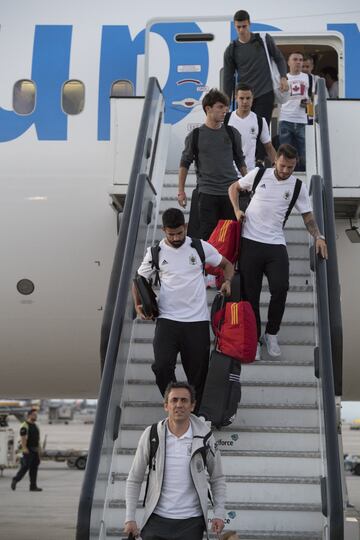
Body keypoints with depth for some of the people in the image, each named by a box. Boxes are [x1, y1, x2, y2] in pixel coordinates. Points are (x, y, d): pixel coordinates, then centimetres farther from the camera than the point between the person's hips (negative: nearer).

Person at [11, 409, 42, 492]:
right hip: (28, 451, -8)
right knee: (25, 467, -8)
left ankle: (33, 486, 6)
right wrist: (24, 448, -25)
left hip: (35, 450, 8)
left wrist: (38, 450, 17)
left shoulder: (35, 426, 18)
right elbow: (23, 438, -17)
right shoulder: (25, 426, -9)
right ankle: (15, 480, 9)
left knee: (34, 468, 5)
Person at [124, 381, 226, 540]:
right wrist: (130, 518, -2)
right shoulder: (151, 435, -4)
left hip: (191, 522, 0)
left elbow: (217, 478, 9)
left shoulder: (204, 437, -2)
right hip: (157, 520, 0)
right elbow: (134, 480, 3)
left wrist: (219, 514, 0)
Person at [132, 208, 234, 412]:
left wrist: (228, 281, -5)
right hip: (167, 320, 0)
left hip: (198, 320, 0)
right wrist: (138, 305, -1)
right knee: (162, 366, -17)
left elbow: (227, 265, 17)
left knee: (198, 373, 2)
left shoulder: (200, 247, 4)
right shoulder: (155, 252, 5)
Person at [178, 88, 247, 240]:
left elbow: (240, 161, 16)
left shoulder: (232, 133, 6)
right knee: (207, 234, -2)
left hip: (230, 192, 2)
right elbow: (185, 164, 6)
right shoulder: (195, 136, 0)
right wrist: (181, 191, 3)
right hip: (207, 193, -2)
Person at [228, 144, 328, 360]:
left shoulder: (299, 187, 4)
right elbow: (234, 187, 16)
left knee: (280, 288, -13)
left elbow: (308, 216, 9)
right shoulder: (259, 174, 1)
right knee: (251, 293, 2)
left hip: (276, 245, 1)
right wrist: (237, 210, 1)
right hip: (250, 242, 0)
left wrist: (318, 236, -7)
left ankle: (271, 335, 8)